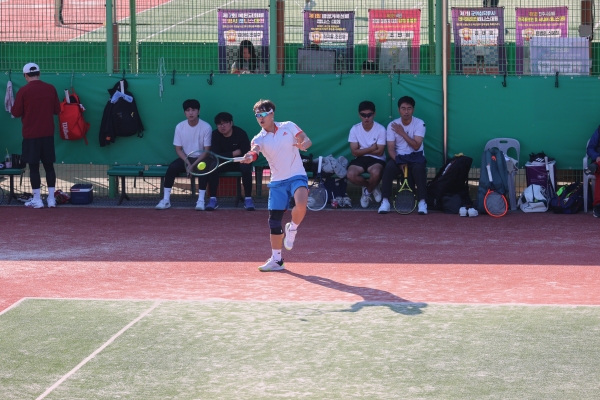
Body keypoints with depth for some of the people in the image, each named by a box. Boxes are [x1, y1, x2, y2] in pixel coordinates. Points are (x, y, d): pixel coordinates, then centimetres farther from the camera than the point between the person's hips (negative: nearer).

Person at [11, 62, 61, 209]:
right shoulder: (50, 89, 0)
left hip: (31, 134, -3)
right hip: (48, 134, 3)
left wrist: (20, 110, 14)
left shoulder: (24, 91, -11)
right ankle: (51, 199, 11)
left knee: (34, 166, 3)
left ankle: (37, 200, 4)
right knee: (49, 165, 10)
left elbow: (16, 113, -7)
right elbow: (57, 110, 8)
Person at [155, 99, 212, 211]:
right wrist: (187, 162, -18)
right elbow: (178, 149, -1)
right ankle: (166, 200, -20)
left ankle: (201, 200, -30)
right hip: (185, 158, 3)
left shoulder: (206, 127, -13)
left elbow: (207, 150, -12)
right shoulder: (180, 127, -5)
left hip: (201, 159, -2)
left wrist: (194, 165, -23)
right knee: (172, 167, -26)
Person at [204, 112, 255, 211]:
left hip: (239, 162, -1)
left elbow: (247, 153, -18)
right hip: (223, 163, 2)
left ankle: (248, 199, -26)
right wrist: (234, 153, -19)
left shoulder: (241, 133, -15)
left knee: (246, 167, -35)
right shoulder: (215, 135, -9)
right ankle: (213, 199, -26)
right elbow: (215, 155, -16)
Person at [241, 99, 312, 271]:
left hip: (297, 176, -3)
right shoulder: (259, 138, 0)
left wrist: (303, 144, -23)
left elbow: (307, 140, 1)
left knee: (301, 204, -32)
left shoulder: (289, 127, 1)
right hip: (277, 181, 3)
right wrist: (249, 157, -45)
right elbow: (254, 151, -21)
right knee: (274, 220, 2)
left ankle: (292, 229, 0)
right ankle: (276, 259, 15)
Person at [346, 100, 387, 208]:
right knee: (351, 174, -28)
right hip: (360, 159, 3)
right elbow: (355, 152, -4)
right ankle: (372, 187, 5)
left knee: (375, 173, -37)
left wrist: (363, 150, -7)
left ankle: (368, 191, 1)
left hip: (376, 160, -2)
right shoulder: (354, 129, -3)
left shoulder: (380, 129, -10)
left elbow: (380, 152, -11)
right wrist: (371, 149, -12)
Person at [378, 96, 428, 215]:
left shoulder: (419, 124, -7)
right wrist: (399, 161, -22)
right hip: (399, 156, 1)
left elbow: (416, 146, -15)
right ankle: (385, 201, -26)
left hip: (415, 156, -1)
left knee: (418, 168, -35)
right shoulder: (392, 125, -2)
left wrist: (402, 133, -19)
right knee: (389, 167, -31)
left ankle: (422, 202, -28)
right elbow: (391, 148, -5)